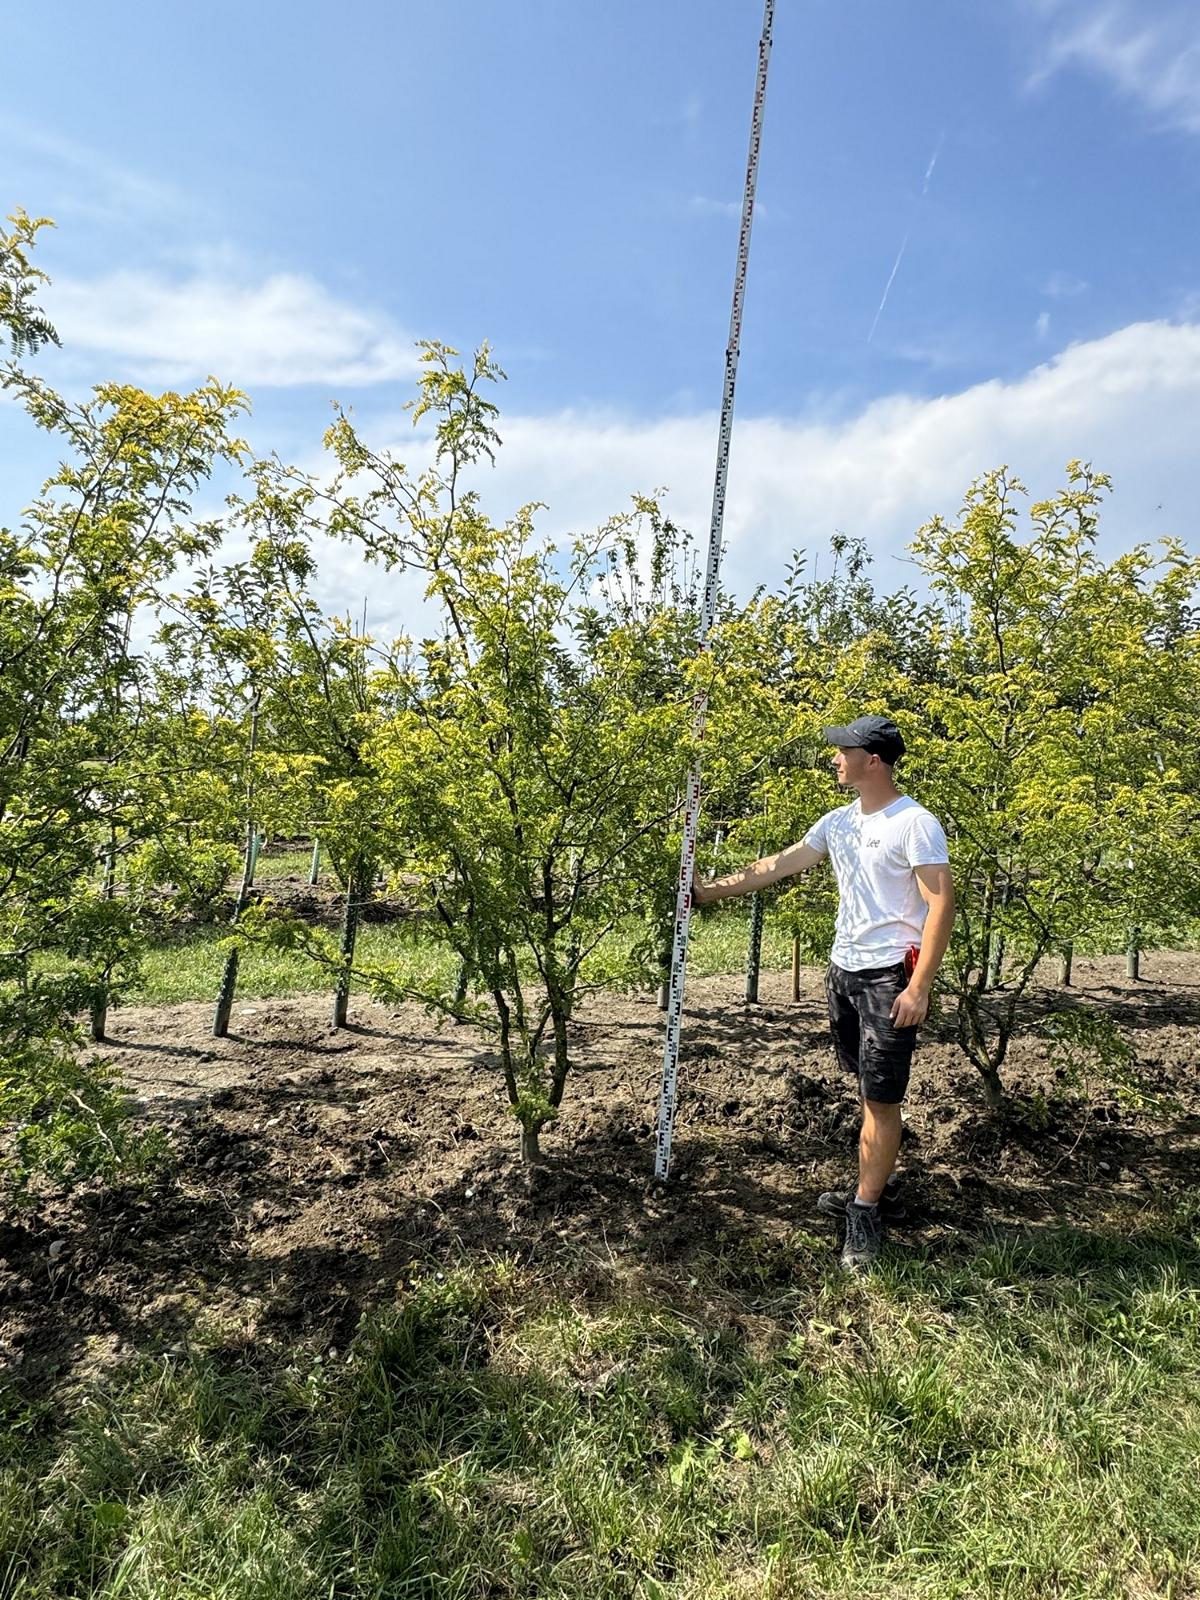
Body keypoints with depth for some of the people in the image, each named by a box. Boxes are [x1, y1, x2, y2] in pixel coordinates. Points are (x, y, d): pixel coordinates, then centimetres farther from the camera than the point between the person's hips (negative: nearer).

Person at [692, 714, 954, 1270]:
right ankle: (879, 1186, 32)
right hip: (844, 970, 8)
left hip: (890, 975, -7)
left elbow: (941, 903, -17)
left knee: (881, 1097, -1)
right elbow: (777, 865, 14)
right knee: (870, 1090, 17)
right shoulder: (838, 822, 10)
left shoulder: (915, 823, -13)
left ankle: (865, 1214, 10)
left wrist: (919, 988, -21)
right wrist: (710, 890, 11)